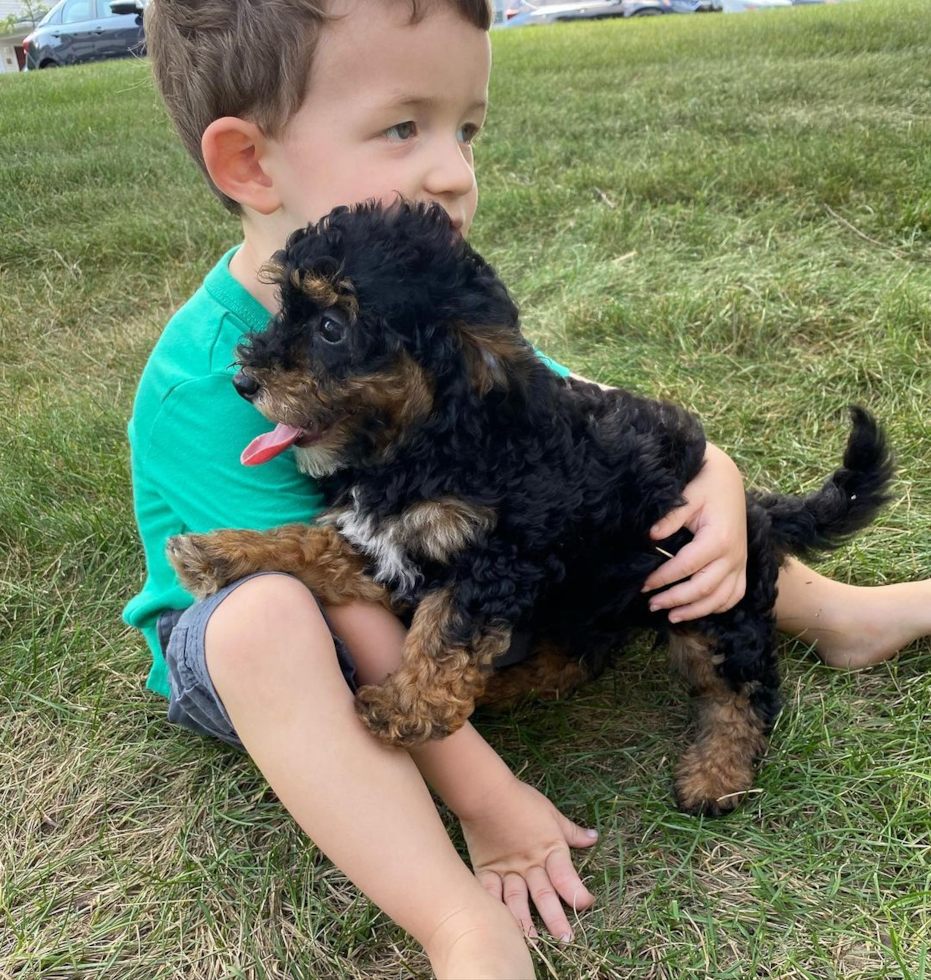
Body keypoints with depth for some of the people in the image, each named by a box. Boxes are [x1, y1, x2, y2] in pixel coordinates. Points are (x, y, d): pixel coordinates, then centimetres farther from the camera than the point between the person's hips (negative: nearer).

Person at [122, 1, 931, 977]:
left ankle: (829, 612, 12)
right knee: (266, 616, -41)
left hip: (420, 575, 6)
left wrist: (712, 477, -26)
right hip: (246, 641, -5)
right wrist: (484, 799, -30)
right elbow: (348, 615, -32)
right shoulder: (210, 383, -32)